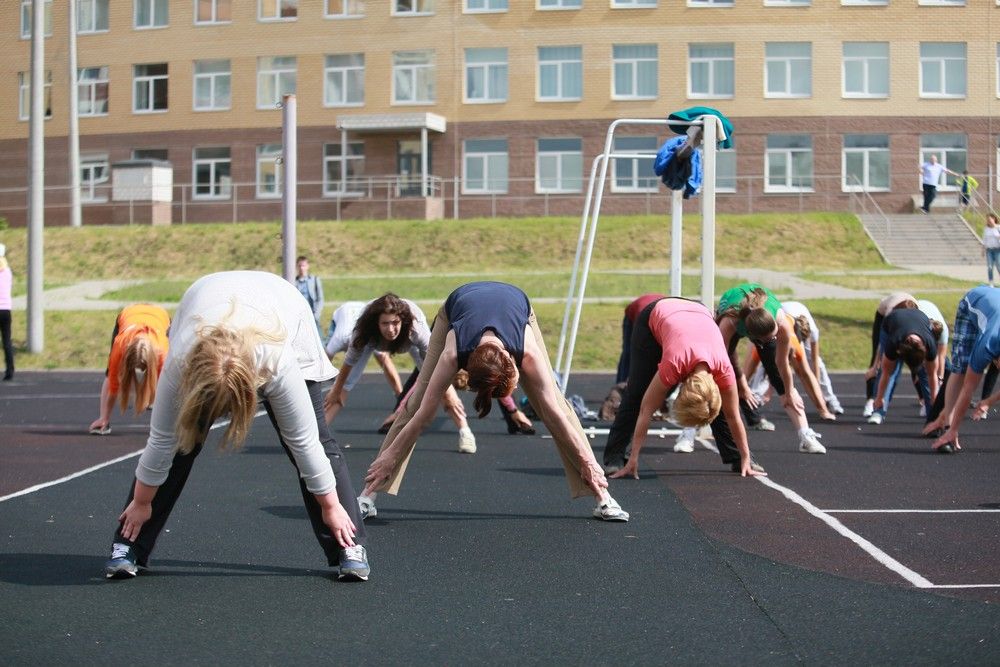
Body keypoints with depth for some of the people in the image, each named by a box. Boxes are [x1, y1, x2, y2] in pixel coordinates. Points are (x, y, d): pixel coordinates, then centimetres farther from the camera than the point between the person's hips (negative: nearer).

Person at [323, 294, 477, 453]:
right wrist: (336, 391, -11)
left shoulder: (416, 328, -43)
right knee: (346, 382, -11)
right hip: (373, 336, 1)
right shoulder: (363, 330, -41)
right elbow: (349, 362, -24)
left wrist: (449, 395, -22)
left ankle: (465, 431, -7)